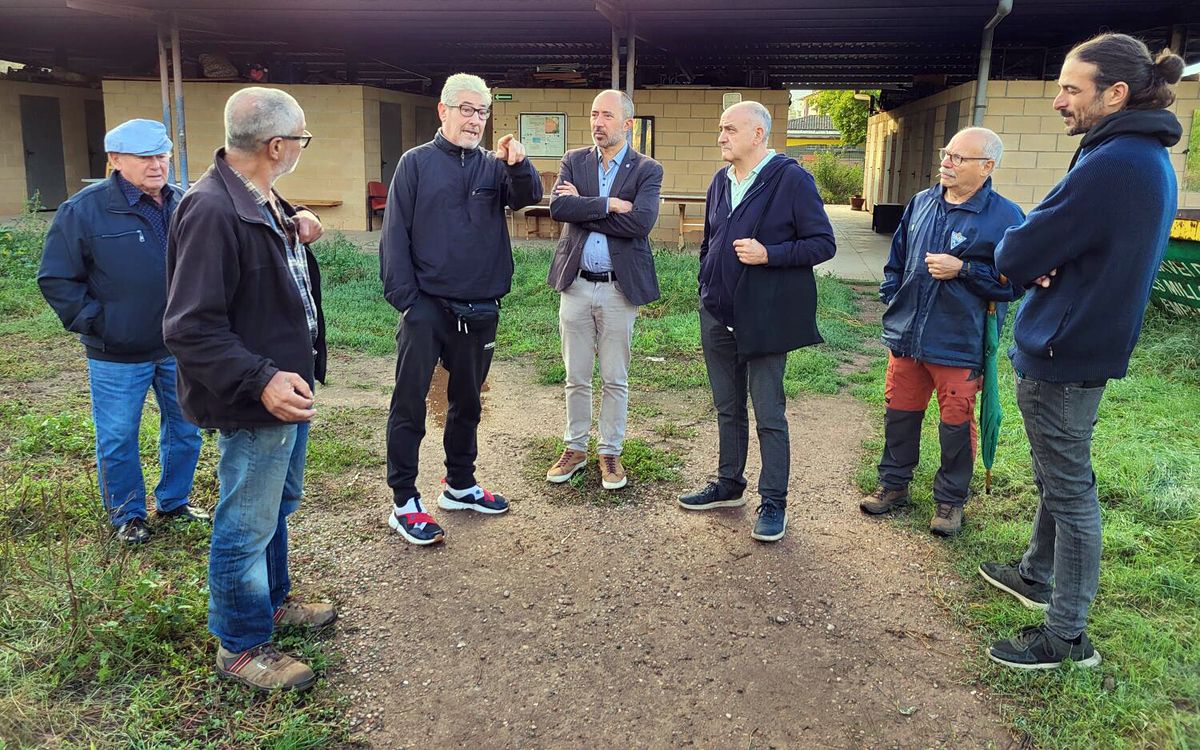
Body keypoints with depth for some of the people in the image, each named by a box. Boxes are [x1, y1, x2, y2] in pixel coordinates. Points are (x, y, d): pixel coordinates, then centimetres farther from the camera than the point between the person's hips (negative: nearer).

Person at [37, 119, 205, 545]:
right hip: (118, 356, -4)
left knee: (185, 430, 16)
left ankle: (175, 501, 36)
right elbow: (55, 278, -7)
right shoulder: (85, 210, -12)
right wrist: (94, 323, -11)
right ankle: (127, 516, 28)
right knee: (118, 439, 8)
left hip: (179, 348, 4)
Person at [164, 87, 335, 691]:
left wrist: (296, 229, 4)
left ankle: (272, 601, 46)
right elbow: (190, 327, -27)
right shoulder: (212, 210, -25)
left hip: (288, 383, 10)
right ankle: (241, 647, 24)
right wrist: (261, 381, -34)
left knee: (278, 505, 25)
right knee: (247, 526, 6)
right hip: (256, 400, -10)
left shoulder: (263, 200, 7)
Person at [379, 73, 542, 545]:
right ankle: (404, 502, 8)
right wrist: (405, 298, -12)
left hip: (480, 310, 4)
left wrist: (518, 165, -30)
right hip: (427, 306, -4)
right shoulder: (417, 163, -1)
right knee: (409, 403, -1)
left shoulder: (495, 166, 8)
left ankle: (460, 486, 31)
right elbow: (395, 235, -5)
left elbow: (529, 196, -9)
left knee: (467, 401, 16)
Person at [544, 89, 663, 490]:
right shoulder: (573, 161, 6)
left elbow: (641, 221, -19)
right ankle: (575, 448, 27)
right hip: (576, 285, 2)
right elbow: (558, 206, -12)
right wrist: (609, 204, -18)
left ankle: (610, 453, 23)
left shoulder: (647, 170, -2)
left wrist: (583, 206, -14)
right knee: (576, 378, 12)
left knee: (615, 380, 8)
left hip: (620, 288, -2)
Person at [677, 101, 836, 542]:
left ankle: (774, 503, 14)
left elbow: (822, 244, -12)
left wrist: (769, 254, -22)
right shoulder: (721, 180, 11)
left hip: (763, 319, -6)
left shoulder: (791, 179, -10)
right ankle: (729, 485, 32)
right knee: (727, 408, 17)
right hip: (718, 317, 7)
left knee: (769, 415, 2)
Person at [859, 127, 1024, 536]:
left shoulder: (1004, 216, -10)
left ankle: (950, 500, 24)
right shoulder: (921, 203, 7)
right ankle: (894, 484, 32)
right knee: (900, 412, 15)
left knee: (956, 424, 6)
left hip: (959, 345, -5)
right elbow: (896, 259, 19)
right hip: (906, 335, 5)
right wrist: (892, 299, 11)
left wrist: (962, 269, -21)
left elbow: (1014, 281, -14)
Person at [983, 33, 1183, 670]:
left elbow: (1014, 258, -22)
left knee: (1069, 489, 0)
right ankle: (1036, 575, 42)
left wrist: (1019, 252, 0)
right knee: (1058, 475, 23)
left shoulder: (1110, 165, -24)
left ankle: (1067, 636, 12)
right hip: (1091, 344, 10)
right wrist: (1046, 261, -7)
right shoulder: (1151, 160, 9)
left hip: (1060, 354, -10)